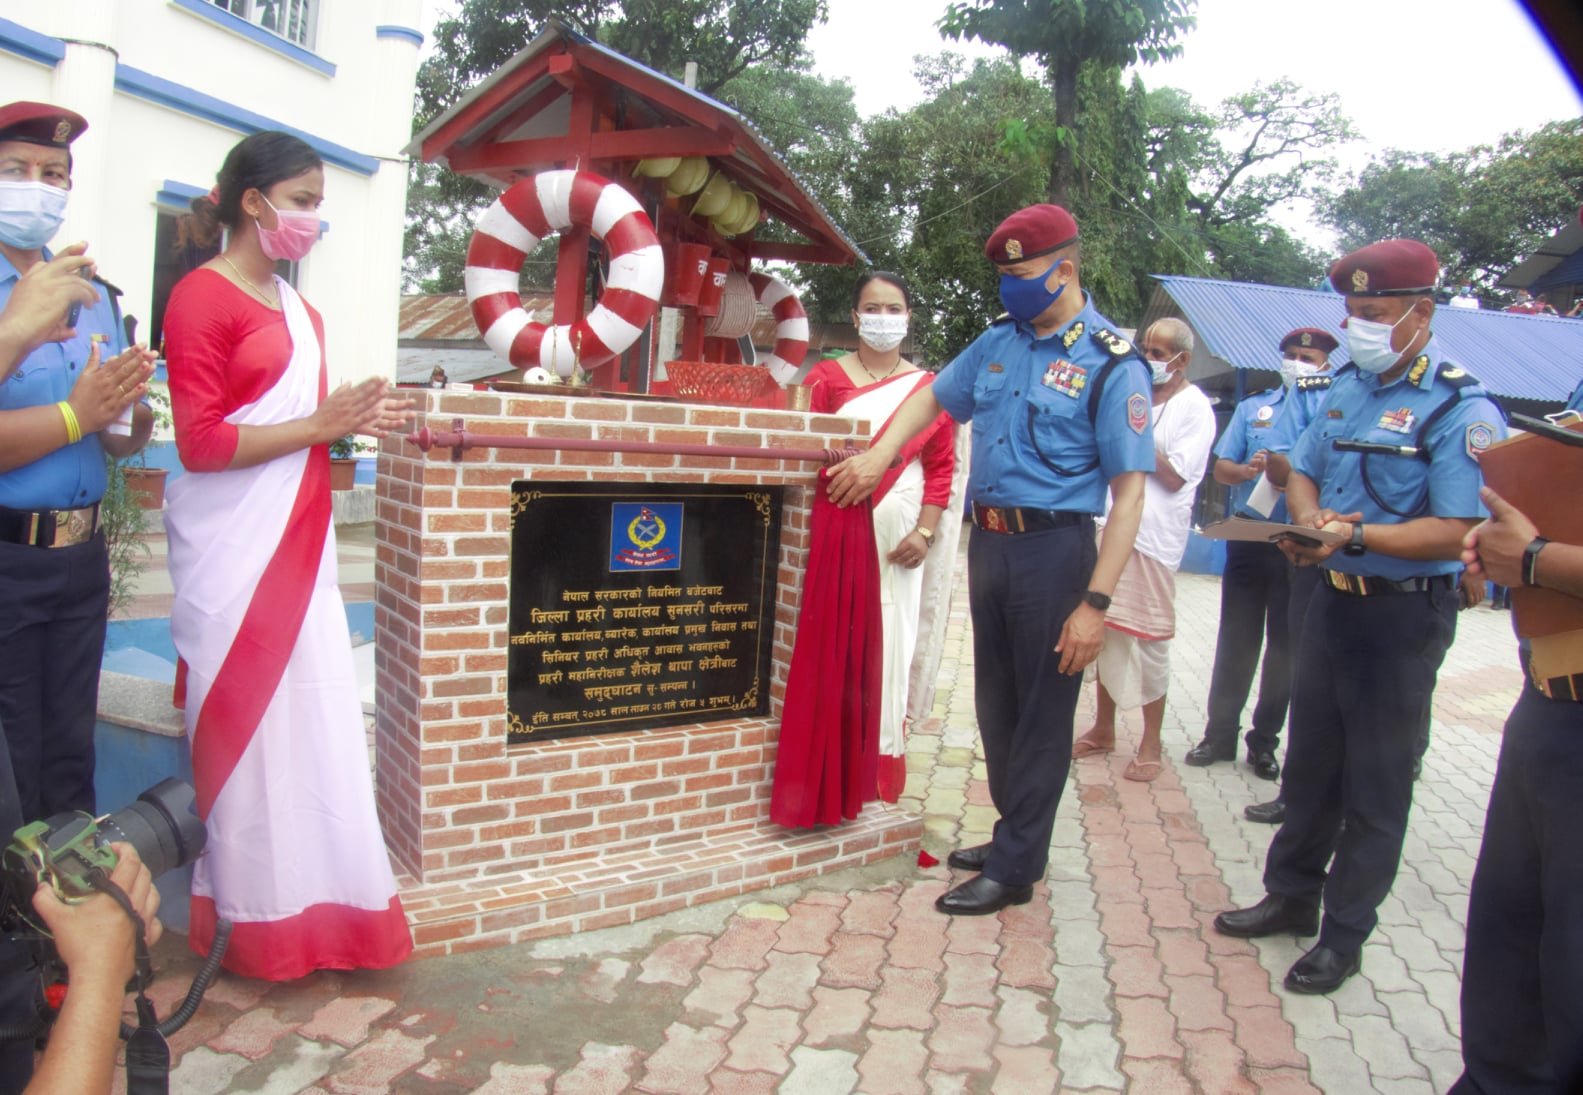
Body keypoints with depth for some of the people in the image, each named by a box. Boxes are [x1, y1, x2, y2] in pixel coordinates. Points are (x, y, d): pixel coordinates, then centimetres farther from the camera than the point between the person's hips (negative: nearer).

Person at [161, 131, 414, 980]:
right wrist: (318, 425, -15)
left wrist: (355, 423, 7)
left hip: (298, 537, 8)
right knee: (245, 719, 0)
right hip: (232, 546, -7)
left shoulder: (298, 311, 17)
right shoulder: (202, 296, -6)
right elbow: (200, 442, -13)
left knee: (313, 716, 8)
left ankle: (315, 903, 20)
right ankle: (252, 918, 14)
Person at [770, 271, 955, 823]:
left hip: (896, 536, 2)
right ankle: (826, 774, 11)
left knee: (886, 648, 6)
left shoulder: (928, 387, 9)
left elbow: (940, 466, 7)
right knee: (831, 646, 0)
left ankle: (874, 769, 20)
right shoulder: (827, 377, 5)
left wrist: (924, 532, -4)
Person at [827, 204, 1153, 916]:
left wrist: (1094, 603, -20)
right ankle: (1014, 835, 35)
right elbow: (934, 397, 23)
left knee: (1041, 714, 5)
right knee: (995, 704, 16)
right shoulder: (1001, 339, 8)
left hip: (1053, 549, -7)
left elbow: (1128, 492, -15)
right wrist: (879, 457, 7)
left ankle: (1014, 869, 18)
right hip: (988, 542, 7)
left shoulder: (1112, 364, -11)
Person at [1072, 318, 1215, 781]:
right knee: (1106, 628, 12)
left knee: (1150, 638, 0)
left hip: (1154, 537, -6)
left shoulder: (1194, 407, -3)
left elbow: (1175, 476, -11)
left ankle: (1151, 743, 13)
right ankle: (1103, 728, 25)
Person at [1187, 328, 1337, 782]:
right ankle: (1220, 733, 18)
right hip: (1248, 538, 2)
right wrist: (1248, 469, -14)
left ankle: (1264, 741, 19)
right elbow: (1221, 468, 7)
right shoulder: (1252, 407, 12)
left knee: (1285, 646, 7)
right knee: (1236, 641, 7)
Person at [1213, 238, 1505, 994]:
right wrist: (1308, 518, -7)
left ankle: (1343, 937, 18)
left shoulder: (1461, 408, -16)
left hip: (1404, 613, -7)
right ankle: (1291, 895, 33)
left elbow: (1456, 531, -23)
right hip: (1333, 598, 7)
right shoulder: (1348, 386, 7)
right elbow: (1303, 469, 14)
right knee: (1311, 761, 17)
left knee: (1375, 782, 5)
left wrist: (1356, 535, -32)